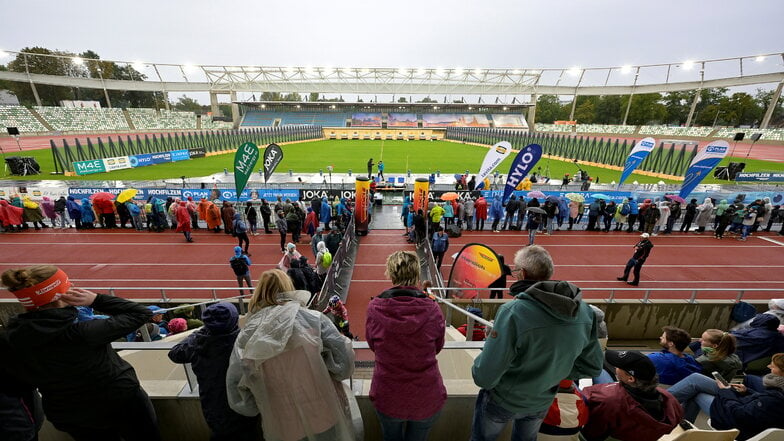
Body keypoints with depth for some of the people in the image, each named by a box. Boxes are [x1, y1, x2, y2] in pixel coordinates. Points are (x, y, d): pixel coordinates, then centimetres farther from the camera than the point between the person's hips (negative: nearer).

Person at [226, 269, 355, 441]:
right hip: (322, 420, -1)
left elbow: (234, 387, -3)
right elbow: (344, 361, -15)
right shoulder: (312, 318, -16)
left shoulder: (246, 336, -10)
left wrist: (259, 408, 13)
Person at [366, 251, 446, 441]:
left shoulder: (375, 307, -19)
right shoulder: (433, 310, -19)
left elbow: (373, 345, -1)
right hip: (427, 399, 0)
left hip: (387, 398, 0)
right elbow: (437, 348, -1)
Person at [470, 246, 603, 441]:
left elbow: (484, 377, -32)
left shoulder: (513, 312, -37)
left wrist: (478, 370, -10)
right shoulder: (585, 311, -18)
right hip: (543, 402, 5)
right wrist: (552, 370, 7)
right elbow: (592, 367, -5)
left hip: (502, 400, -4)